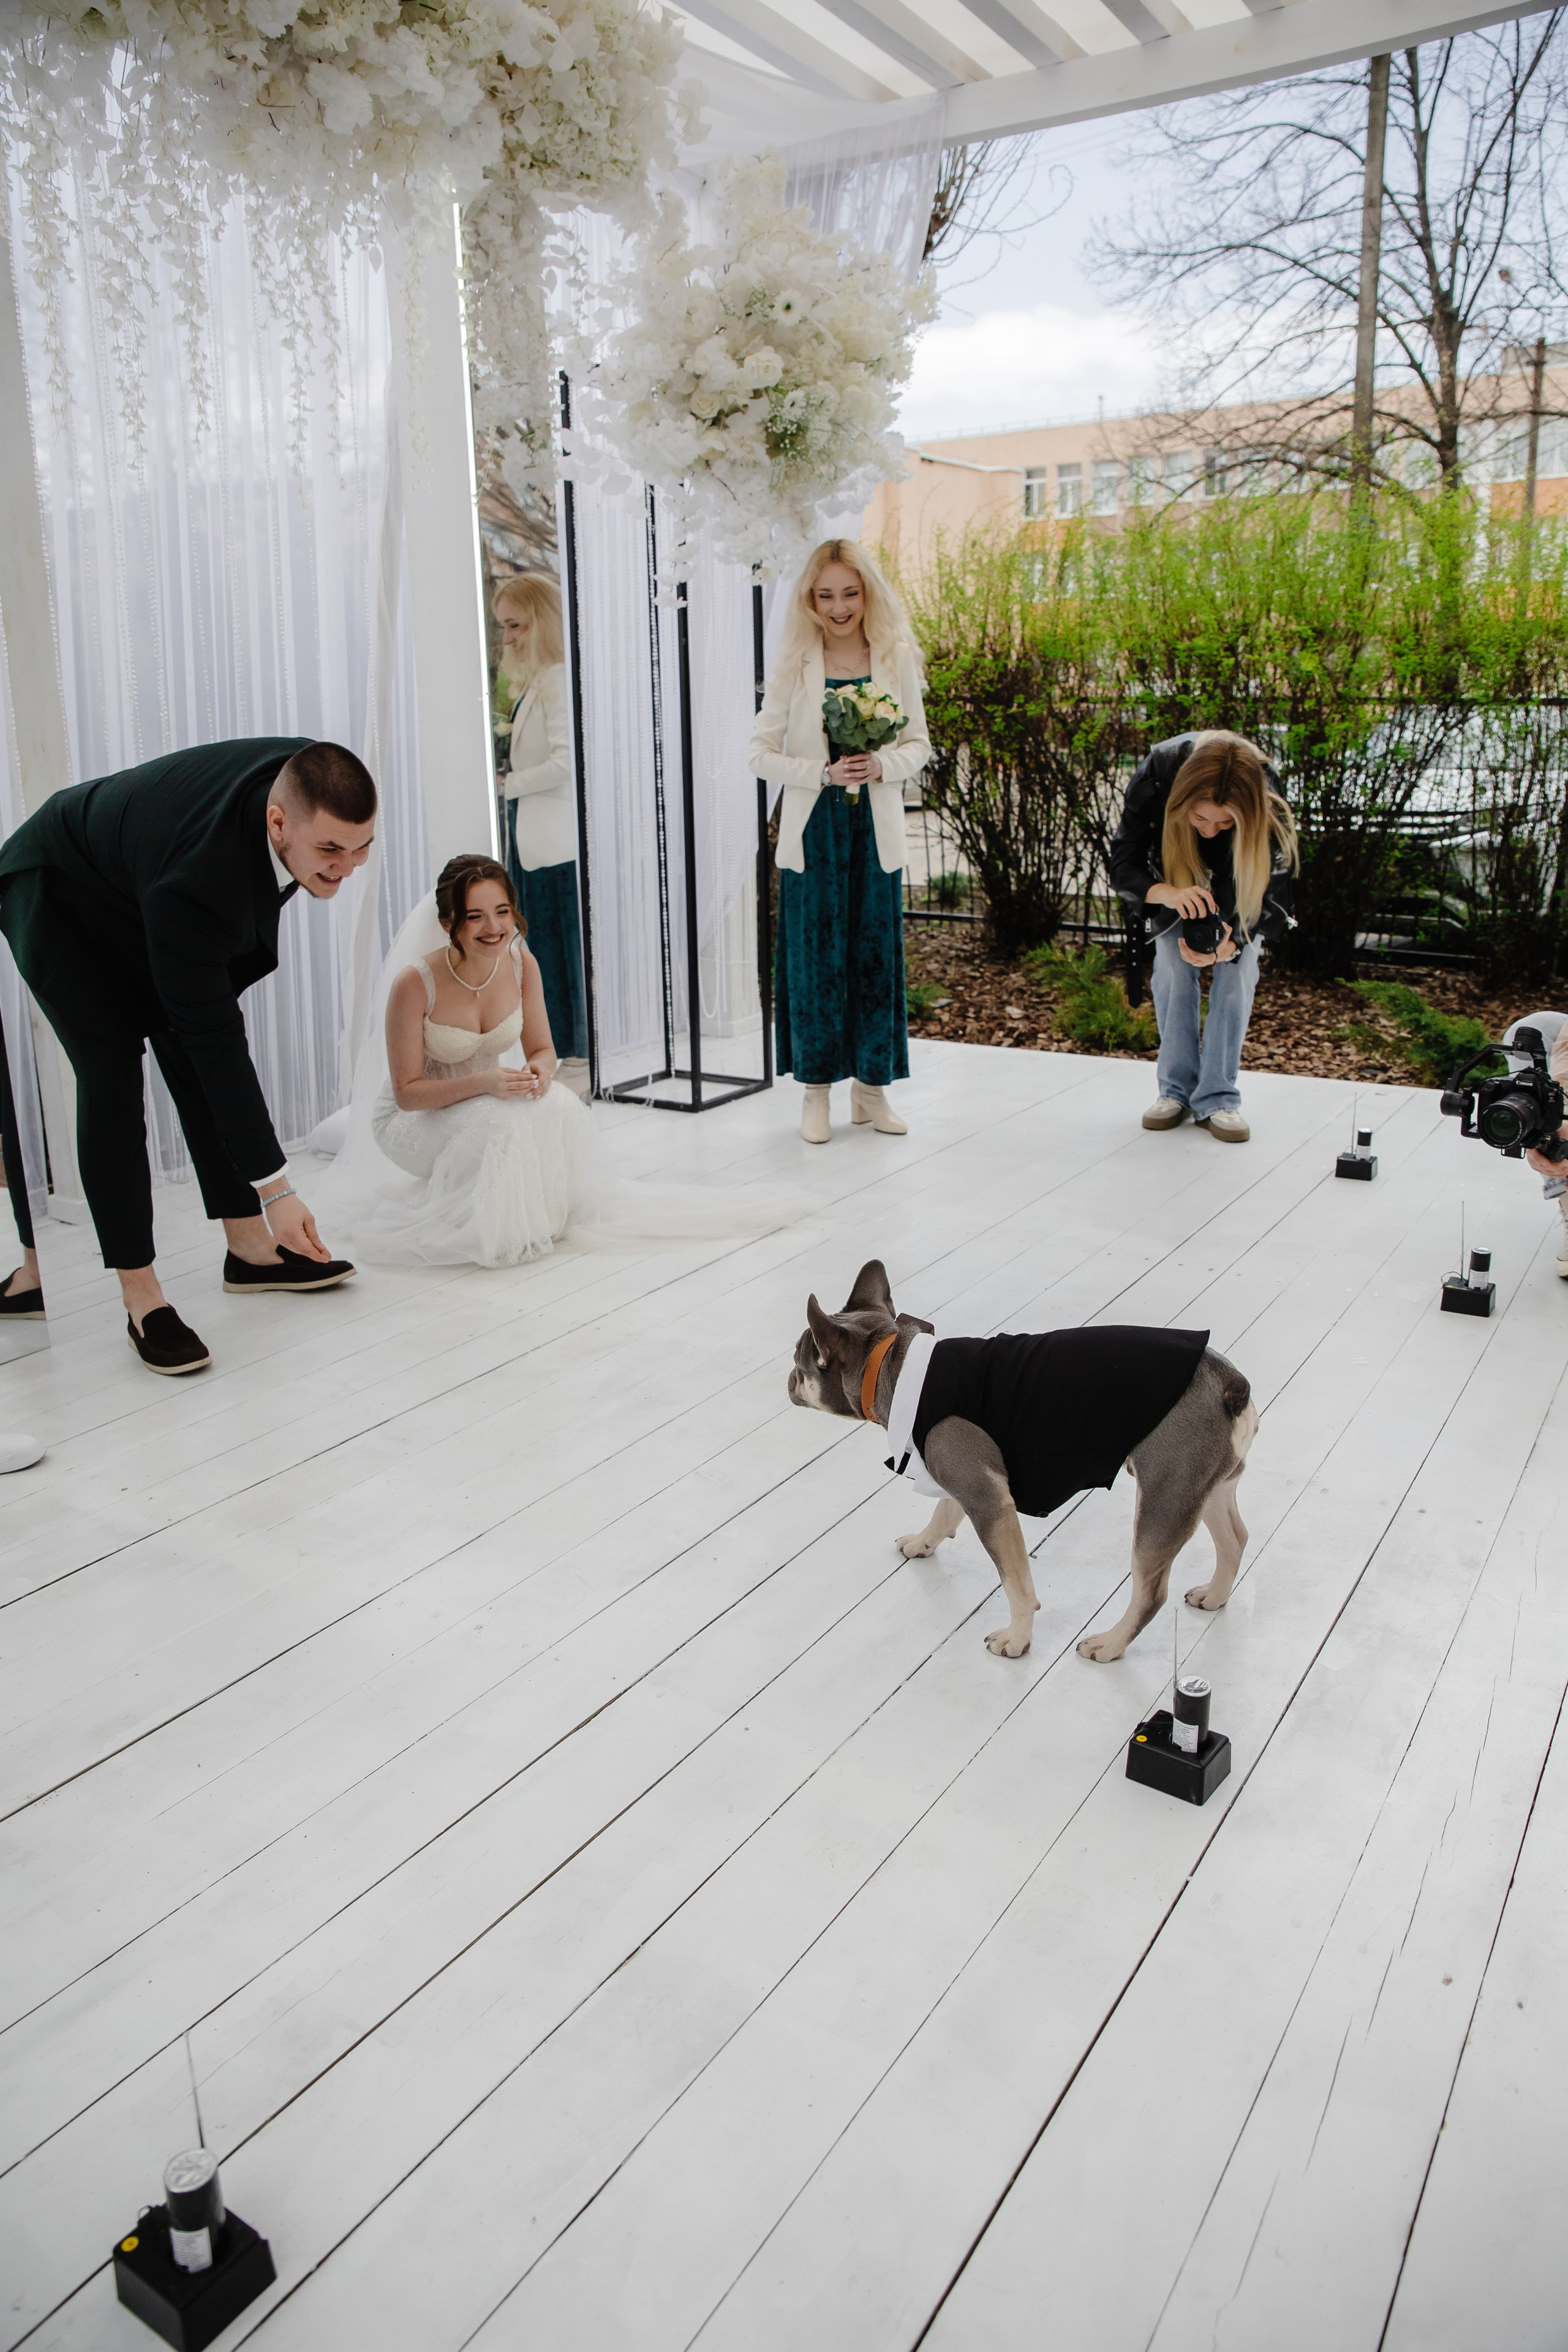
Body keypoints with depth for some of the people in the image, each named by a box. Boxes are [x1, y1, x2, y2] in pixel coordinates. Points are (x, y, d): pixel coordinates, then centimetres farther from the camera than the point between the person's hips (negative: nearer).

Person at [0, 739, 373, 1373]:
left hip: (137, 877, 7)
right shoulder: (192, 880, -44)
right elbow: (215, 1041, -37)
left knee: (195, 1058, 2)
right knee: (112, 1075, -15)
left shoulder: (313, 776, -26)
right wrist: (276, 1189, -35)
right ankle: (141, 1297, -9)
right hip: (55, 896, -7)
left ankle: (249, 1249, 11)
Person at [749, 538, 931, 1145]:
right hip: (814, 829, -2)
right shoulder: (794, 665, -1)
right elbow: (762, 754, -2)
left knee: (877, 953, 5)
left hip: (876, 828, 2)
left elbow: (919, 744, 8)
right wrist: (823, 773, -16)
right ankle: (817, 1091, 12)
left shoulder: (897, 659, 4)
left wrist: (883, 766, -12)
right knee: (815, 955, 1)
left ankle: (871, 1087, 17)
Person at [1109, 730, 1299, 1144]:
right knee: (1173, 967, -11)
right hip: (1174, 869, 1)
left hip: (1242, 882, -1)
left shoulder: (1268, 805, -39)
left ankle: (1218, 1099, -7)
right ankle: (1177, 1091, 1)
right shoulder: (1156, 776, -38)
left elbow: (1270, 896, -28)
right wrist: (1167, 893, -52)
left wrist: (1231, 945, -49)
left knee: (1236, 972, -13)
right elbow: (1121, 867, -30)